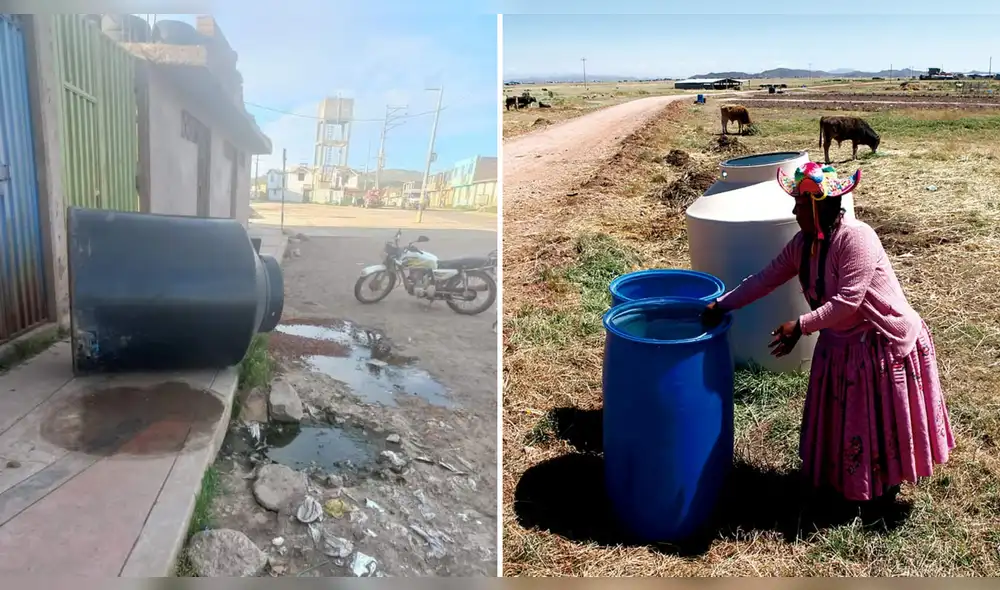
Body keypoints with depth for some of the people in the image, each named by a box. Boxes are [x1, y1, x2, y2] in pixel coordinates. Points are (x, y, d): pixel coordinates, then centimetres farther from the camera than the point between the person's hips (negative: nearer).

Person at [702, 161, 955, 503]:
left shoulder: (856, 238, -27)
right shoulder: (802, 243, -2)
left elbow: (847, 301, -31)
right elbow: (766, 279, -1)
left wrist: (800, 326, -34)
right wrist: (722, 304, -8)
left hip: (883, 343, -8)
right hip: (840, 343, 8)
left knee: (881, 421, 9)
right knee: (840, 420, 18)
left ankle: (885, 486, 31)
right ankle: (842, 481, 39)